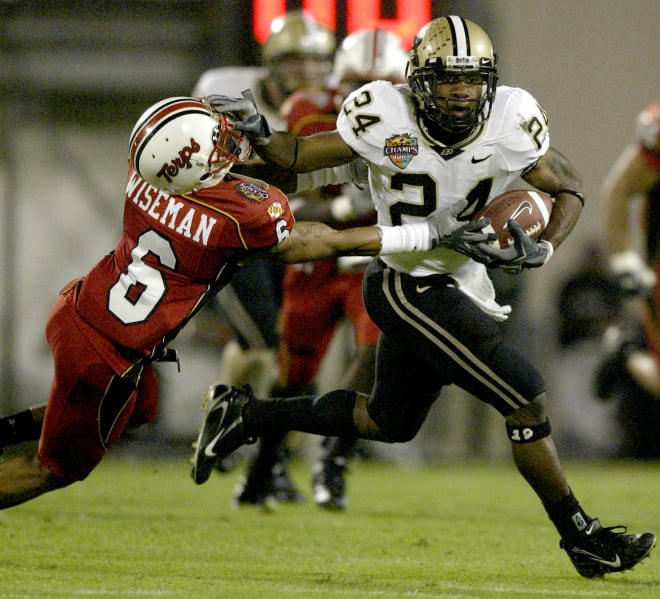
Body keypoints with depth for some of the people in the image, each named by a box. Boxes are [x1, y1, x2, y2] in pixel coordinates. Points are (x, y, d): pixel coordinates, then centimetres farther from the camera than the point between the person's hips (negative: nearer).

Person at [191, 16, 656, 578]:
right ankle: (582, 537, 5)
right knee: (526, 400, -10)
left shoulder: (510, 124, -14)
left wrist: (543, 249, -18)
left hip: (458, 285, 6)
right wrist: (258, 134, -27)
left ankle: (246, 414, 35)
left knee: (390, 422, 23)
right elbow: (302, 154, -7)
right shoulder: (388, 120, -22)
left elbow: (569, 186, -1)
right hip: (409, 287, -6)